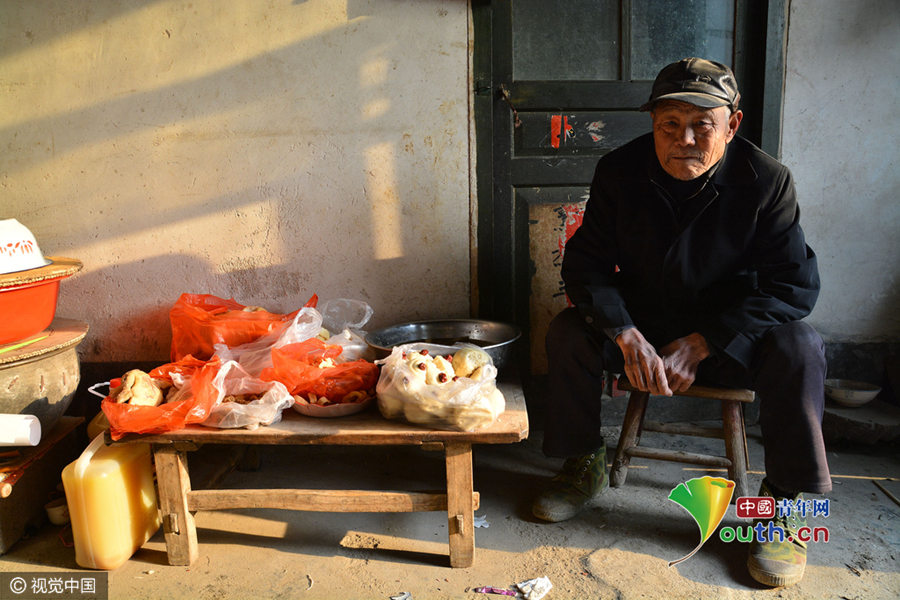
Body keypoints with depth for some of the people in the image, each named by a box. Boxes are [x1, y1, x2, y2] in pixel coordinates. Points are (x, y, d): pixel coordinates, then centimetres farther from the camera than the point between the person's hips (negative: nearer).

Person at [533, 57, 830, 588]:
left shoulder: (767, 180, -15)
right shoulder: (620, 171, -10)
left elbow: (795, 285, -17)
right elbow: (586, 262, -10)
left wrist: (698, 345, -25)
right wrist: (627, 337, -27)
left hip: (731, 334, -1)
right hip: (642, 322, 2)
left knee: (799, 349, -30)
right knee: (568, 331, -22)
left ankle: (785, 504, -10)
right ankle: (586, 466, 1)